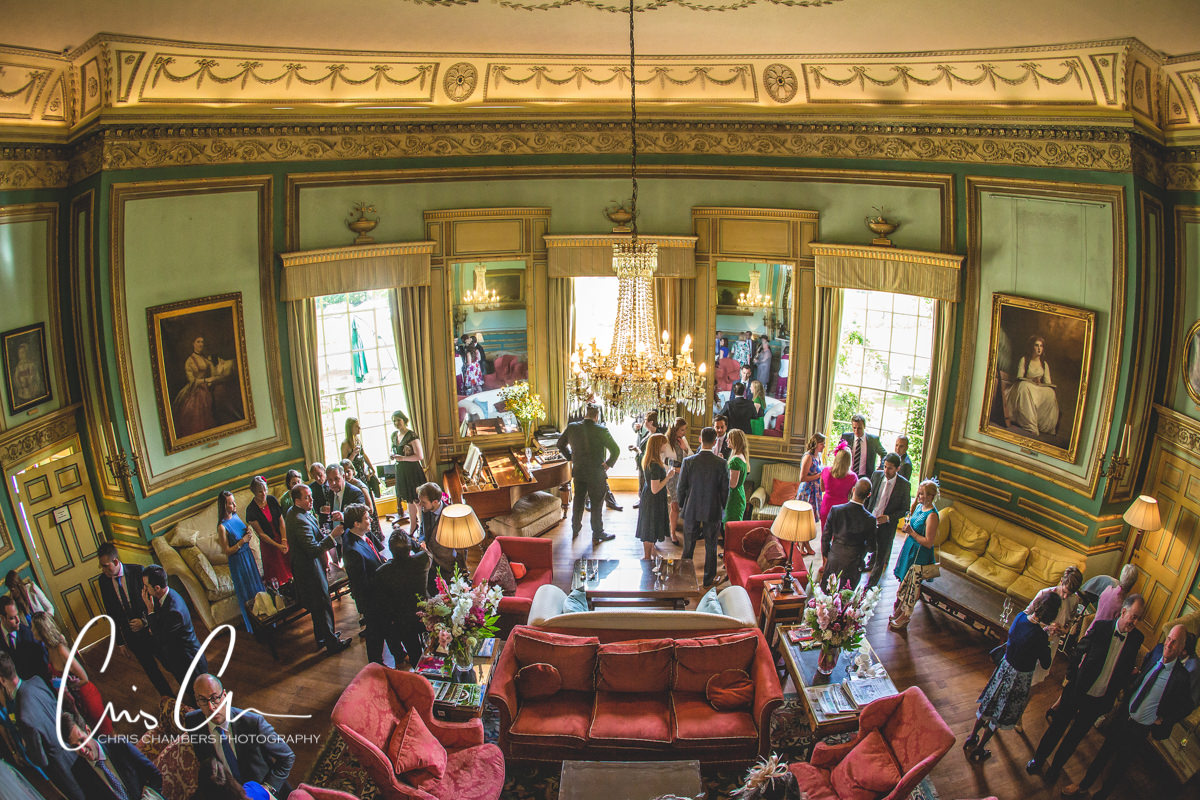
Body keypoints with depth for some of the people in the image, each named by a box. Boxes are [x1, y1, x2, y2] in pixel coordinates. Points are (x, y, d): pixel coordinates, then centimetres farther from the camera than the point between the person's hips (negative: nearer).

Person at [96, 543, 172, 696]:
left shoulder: (137, 571, -17)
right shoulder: (103, 580, -6)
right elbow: (110, 612, 3)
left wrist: (145, 621, -20)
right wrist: (120, 641, 7)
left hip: (150, 630, -3)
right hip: (131, 636, 3)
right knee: (150, 669, 14)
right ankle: (168, 697, 34)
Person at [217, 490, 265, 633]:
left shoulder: (235, 517, -2)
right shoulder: (222, 527, -23)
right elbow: (227, 551, -19)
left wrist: (248, 533, -6)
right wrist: (242, 541, -21)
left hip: (248, 555, 7)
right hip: (238, 561, -7)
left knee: (256, 585, 19)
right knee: (247, 593, 8)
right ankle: (253, 625, 24)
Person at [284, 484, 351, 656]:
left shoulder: (293, 512, 2)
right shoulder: (300, 521, -31)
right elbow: (314, 550, -33)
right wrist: (332, 535, -32)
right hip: (309, 569, -11)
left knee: (317, 605, 25)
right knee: (323, 604, 4)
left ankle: (321, 635, 41)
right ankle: (331, 643, 17)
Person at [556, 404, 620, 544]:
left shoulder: (572, 427, -5)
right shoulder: (601, 430, -17)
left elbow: (560, 445, 9)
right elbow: (616, 450, -18)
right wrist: (608, 464, -4)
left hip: (578, 472, 4)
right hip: (597, 474, -4)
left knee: (578, 501, 22)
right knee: (596, 504, 8)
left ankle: (575, 529, 37)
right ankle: (597, 534, 17)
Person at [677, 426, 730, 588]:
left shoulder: (688, 461, -14)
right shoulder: (722, 463, -14)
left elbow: (681, 487, -6)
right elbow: (725, 489, -6)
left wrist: (682, 505, 10)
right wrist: (722, 508, 9)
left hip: (692, 510, 0)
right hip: (713, 511, 0)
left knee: (688, 545, 16)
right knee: (711, 546, 14)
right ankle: (708, 579, 25)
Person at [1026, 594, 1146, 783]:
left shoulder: (1136, 638, -9)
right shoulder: (1100, 627, -16)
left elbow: (1128, 667, 5)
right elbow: (1078, 652, -6)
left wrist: (1119, 689, 1)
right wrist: (1070, 678, -5)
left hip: (1099, 701, 2)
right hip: (1078, 690, -2)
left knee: (1076, 736, 17)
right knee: (1057, 727, 14)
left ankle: (1056, 767, 39)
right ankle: (1038, 759, 35)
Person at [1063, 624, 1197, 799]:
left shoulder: (1182, 678, -24)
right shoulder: (1157, 652, -9)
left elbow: (1186, 707, -8)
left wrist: (1162, 721, -6)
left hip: (1141, 728, -4)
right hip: (1124, 714, 4)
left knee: (1120, 763, 15)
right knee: (1105, 752, 18)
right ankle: (1084, 785, 37)